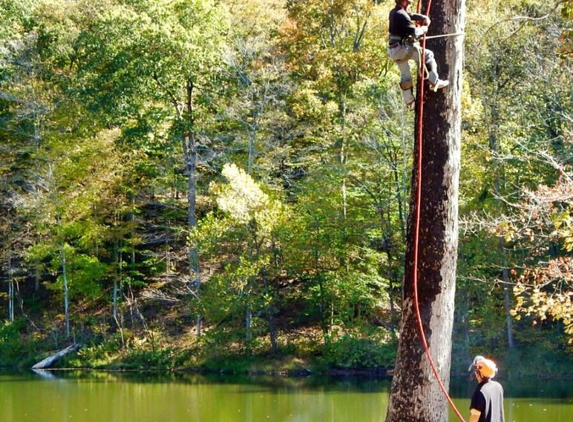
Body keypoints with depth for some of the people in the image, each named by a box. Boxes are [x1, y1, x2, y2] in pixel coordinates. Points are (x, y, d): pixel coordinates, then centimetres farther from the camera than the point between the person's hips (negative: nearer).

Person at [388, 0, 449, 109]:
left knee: (405, 75, 19)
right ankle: (434, 82, 1)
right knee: (428, 55, 0)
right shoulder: (401, 15, -20)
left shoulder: (394, 12, 10)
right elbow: (414, 32, -22)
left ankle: (409, 101, 25)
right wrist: (424, 29, -3)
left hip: (394, 50, 10)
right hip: (403, 48, -10)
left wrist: (423, 18, 5)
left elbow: (411, 15, 20)